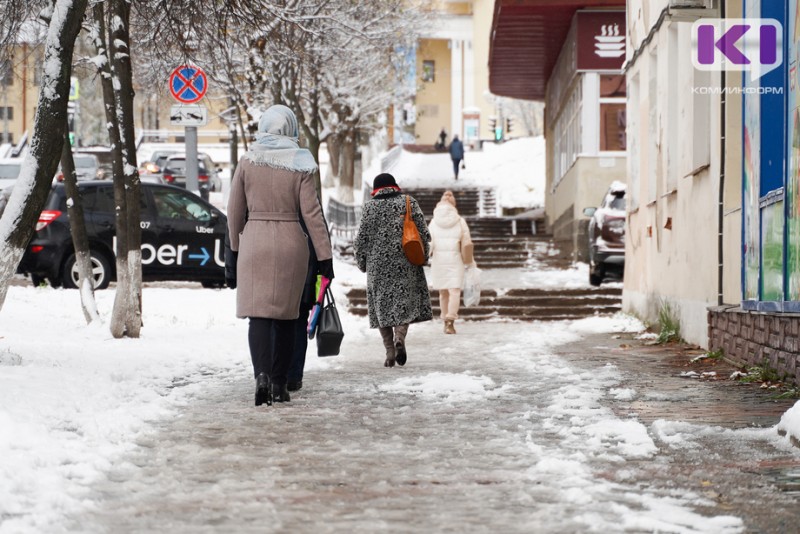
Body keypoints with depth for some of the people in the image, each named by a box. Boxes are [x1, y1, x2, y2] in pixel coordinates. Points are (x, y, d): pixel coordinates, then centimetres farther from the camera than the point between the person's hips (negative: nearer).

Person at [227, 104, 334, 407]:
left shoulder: (247, 163, 0)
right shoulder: (300, 166, -2)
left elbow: (235, 211, 4)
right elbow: (311, 213, -4)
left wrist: (236, 247, 18)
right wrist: (325, 257, -2)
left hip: (254, 243, 0)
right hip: (291, 243, 1)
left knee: (258, 313, -3)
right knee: (285, 314, 11)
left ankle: (262, 374, -25)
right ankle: (279, 384, 14)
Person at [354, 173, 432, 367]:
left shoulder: (369, 207, 1)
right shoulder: (408, 202, 3)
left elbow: (361, 238, 2)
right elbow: (424, 233, 2)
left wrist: (362, 262, 13)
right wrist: (423, 255, 14)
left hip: (378, 264, 0)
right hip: (405, 263, 0)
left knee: (382, 304, 7)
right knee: (405, 300, 5)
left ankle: (390, 351, 1)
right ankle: (400, 337, -21)